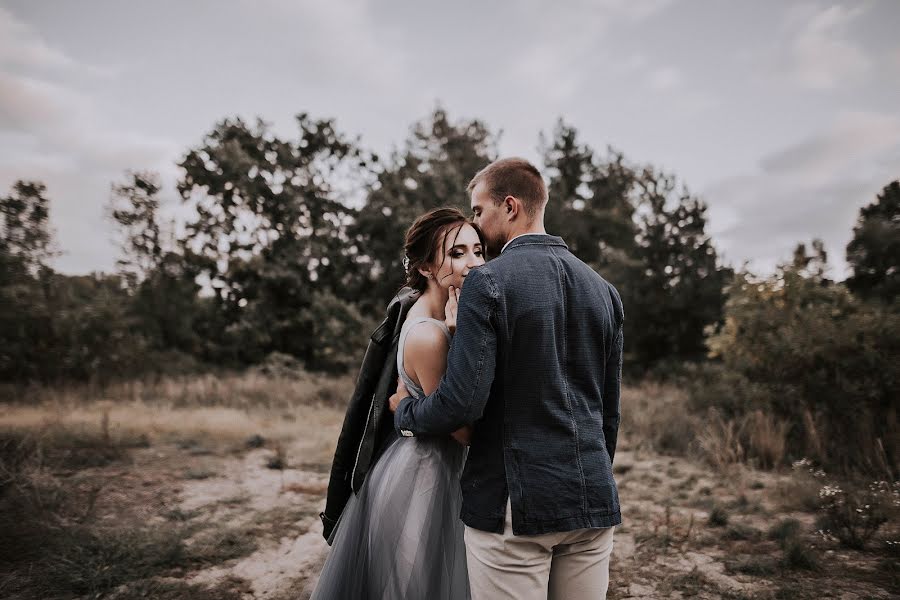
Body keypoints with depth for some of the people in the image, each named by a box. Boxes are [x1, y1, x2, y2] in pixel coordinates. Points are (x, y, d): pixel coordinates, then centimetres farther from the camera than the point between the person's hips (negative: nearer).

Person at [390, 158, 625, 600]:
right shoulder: (603, 290, 7)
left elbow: (462, 402, -18)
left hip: (515, 502, -6)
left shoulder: (489, 282, -12)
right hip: (594, 501, 6)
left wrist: (405, 410, 3)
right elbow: (609, 409, 11)